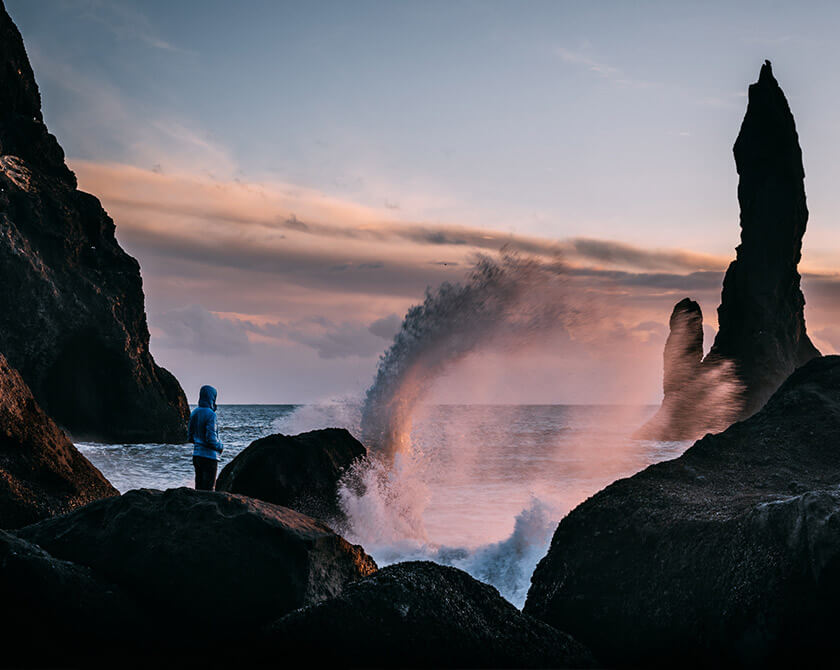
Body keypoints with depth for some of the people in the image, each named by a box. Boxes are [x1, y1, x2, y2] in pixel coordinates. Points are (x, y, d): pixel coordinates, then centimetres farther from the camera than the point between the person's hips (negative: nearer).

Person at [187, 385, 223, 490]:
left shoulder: (194, 412, 7)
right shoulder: (210, 414, -17)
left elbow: (190, 438, 11)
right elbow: (211, 439, -20)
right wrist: (220, 447, -3)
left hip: (196, 454, 7)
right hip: (209, 455, -7)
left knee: (199, 487, 13)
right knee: (208, 489, -1)